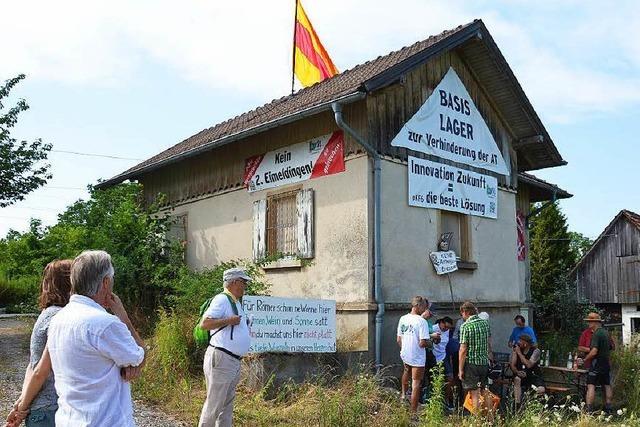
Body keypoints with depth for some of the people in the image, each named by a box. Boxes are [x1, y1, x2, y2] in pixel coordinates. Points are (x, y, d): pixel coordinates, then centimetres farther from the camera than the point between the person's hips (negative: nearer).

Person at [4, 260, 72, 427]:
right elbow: (41, 372, -18)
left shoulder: (48, 314, 11)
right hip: (51, 412, -9)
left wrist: (23, 400, -1)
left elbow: (33, 366, 9)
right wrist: (24, 407, -7)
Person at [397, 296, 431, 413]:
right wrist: (429, 341, -4)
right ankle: (413, 411, 8)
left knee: (406, 371, 36)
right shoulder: (421, 321, -21)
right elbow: (423, 343, -24)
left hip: (405, 355, 6)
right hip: (417, 358, -6)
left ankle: (403, 394, 38)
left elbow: (398, 339, 8)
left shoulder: (403, 319, 0)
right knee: (416, 383, 3)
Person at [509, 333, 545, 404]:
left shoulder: (535, 351, -12)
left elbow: (529, 365, -26)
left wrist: (519, 353, -24)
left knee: (541, 390, -28)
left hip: (534, 375, -2)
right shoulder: (516, 349, -2)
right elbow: (512, 365, -5)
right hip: (522, 375, 2)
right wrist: (517, 372, -27)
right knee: (517, 379, -32)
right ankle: (517, 404, -31)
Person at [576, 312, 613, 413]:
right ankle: (608, 408, 20)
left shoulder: (596, 334, -16)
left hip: (597, 363, -9)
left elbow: (594, 351, -23)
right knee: (607, 385, 14)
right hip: (606, 363, 9)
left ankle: (588, 409, -16)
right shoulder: (605, 333, 13)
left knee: (591, 385, -10)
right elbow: (610, 348, 22)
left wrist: (584, 360, -13)